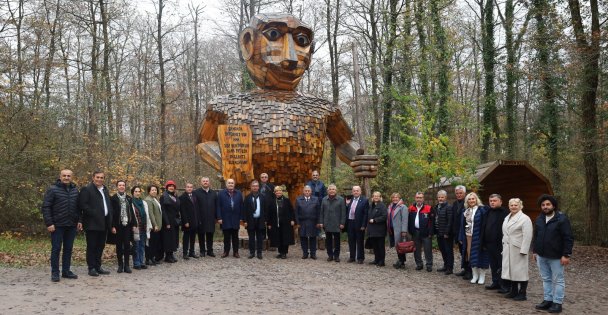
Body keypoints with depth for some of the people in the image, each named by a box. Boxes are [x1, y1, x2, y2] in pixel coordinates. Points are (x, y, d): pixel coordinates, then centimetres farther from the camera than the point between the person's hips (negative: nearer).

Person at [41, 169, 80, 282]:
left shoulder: (75, 190, 9)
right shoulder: (53, 189, -6)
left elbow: (78, 207, 16)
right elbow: (46, 207, -8)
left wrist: (79, 220, 7)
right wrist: (49, 223, -13)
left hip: (71, 225, 5)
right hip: (57, 225, -5)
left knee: (68, 249, 9)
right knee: (56, 249, 0)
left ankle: (66, 271, 18)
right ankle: (55, 273, 8)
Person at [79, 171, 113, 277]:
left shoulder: (105, 190, 19)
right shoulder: (87, 189, -6)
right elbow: (83, 205, -15)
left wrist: (109, 219, 9)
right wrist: (94, 214, -18)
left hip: (103, 223, 7)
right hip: (92, 223, -7)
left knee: (100, 246, 11)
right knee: (91, 246, -2)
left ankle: (98, 267, 19)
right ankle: (91, 268, 3)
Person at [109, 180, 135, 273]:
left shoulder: (129, 198, 10)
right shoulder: (113, 198, -2)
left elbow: (132, 212, 11)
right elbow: (112, 213, -5)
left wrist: (134, 224, 6)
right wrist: (113, 226, -11)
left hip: (127, 225, 3)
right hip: (118, 226, -3)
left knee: (127, 245, 0)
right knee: (119, 246, 4)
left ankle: (126, 265, 5)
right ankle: (120, 265, 12)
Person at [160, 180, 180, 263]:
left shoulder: (175, 196, 14)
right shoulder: (164, 196, -7)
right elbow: (163, 210, -13)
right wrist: (167, 222, -17)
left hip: (174, 221, 7)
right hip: (168, 220, -7)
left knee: (173, 237, 9)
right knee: (168, 237, -2)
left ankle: (171, 254, 17)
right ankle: (168, 256, 5)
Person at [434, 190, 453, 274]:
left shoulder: (448, 207, -13)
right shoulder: (436, 207, 12)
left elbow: (449, 221, -18)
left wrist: (446, 233, -20)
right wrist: (434, 231, 9)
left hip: (447, 234, -8)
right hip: (439, 233, 8)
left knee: (449, 251, 1)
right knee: (442, 250, 16)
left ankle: (450, 268, 7)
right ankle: (445, 266, 28)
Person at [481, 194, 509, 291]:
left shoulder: (505, 213, -11)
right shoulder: (488, 212, 13)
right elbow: (483, 227, 19)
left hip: (500, 244, -7)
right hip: (490, 243, 7)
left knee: (502, 265, -1)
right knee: (493, 265, 14)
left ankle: (505, 285, 7)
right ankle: (496, 282, 24)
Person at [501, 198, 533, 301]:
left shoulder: (525, 219, -9)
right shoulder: (507, 218, 17)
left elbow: (527, 236, -16)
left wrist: (523, 250, -20)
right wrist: (504, 247, 17)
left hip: (518, 249, -8)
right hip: (508, 249, 8)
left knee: (520, 271, -3)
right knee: (511, 270, 11)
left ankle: (522, 293, 5)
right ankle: (514, 291, 21)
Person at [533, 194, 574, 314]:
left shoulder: (562, 219, -12)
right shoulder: (539, 219, 9)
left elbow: (568, 238, -13)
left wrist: (566, 255, -16)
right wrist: (535, 251, 15)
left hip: (556, 257, -6)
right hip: (541, 256, 6)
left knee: (557, 280, 3)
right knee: (546, 279, 13)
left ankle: (557, 303, 9)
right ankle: (547, 300, 22)